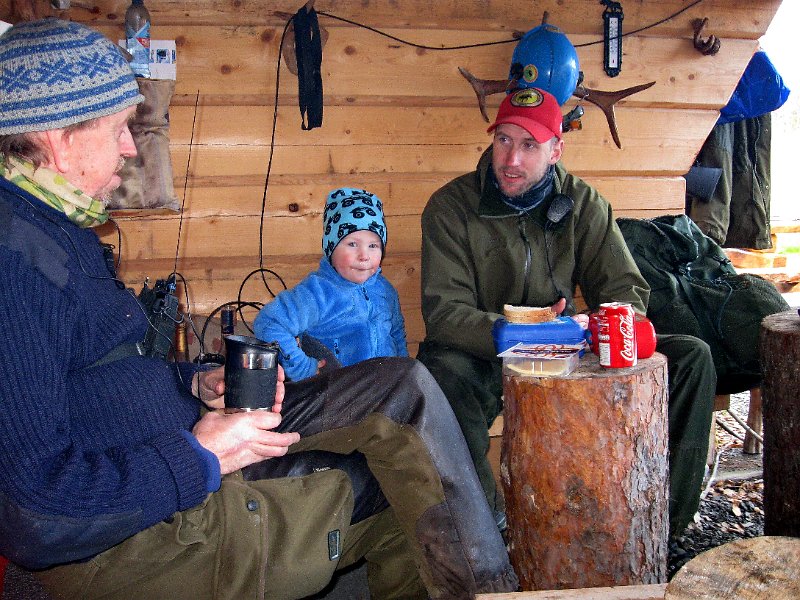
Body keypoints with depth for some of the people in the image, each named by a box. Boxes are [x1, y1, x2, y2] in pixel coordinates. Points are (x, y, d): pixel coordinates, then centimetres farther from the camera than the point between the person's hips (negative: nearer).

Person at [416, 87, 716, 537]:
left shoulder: (583, 203, 2)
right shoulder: (451, 206, -8)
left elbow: (627, 289, 1)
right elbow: (444, 310, -16)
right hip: (486, 360, -3)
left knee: (692, 356, -10)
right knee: (439, 369, -39)